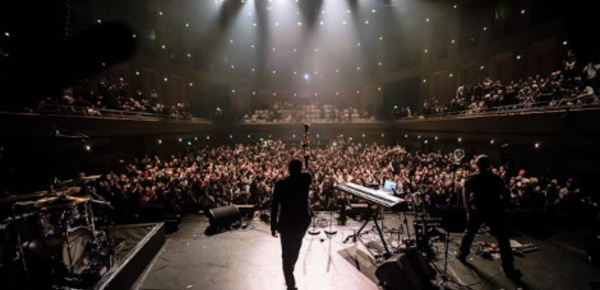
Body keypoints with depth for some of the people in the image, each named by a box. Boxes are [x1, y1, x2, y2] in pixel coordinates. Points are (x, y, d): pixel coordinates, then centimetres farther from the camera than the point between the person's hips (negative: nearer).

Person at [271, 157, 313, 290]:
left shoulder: (280, 184, -12)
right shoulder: (305, 179, -7)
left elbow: (275, 206, -11)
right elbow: (310, 172, 18)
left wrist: (273, 226, -3)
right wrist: (306, 161, 37)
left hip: (286, 222, -3)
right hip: (303, 220, 4)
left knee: (287, 253, 7)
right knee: (295, 249, 24)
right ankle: (290, 275, 45)